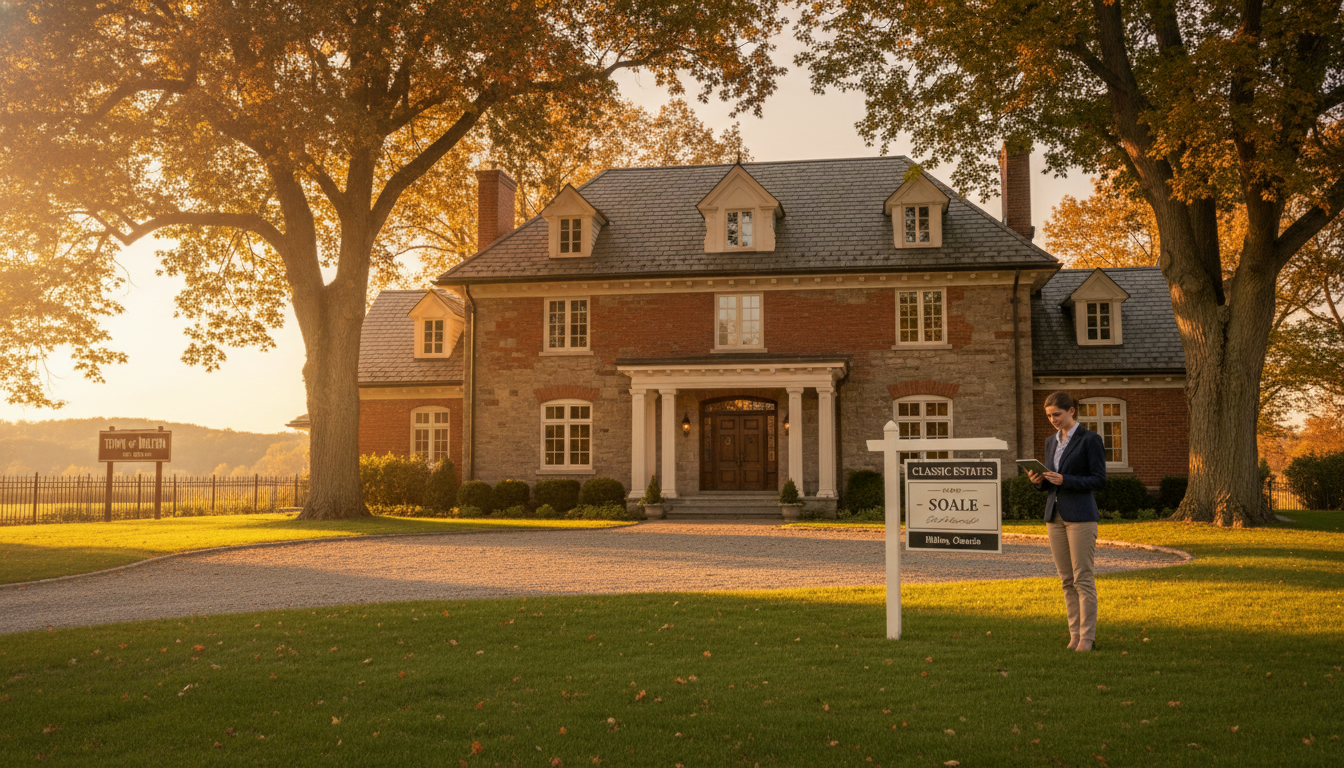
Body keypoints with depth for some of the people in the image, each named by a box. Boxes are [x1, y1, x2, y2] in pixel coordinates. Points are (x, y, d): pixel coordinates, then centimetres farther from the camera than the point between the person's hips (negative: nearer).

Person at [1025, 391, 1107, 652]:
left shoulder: (1091, 439, -5)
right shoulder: (1051, 441, 14)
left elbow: (1099, 480, -9)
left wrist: (1064, 480, -18)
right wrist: (1040, 481, -3)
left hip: (1081, 515, -6)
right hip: (1055, 515, 6)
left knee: (1083, 578, -5)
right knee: (1067, 580, 8)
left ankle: (1086, 637, 1)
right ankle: (1074, 634, 13)